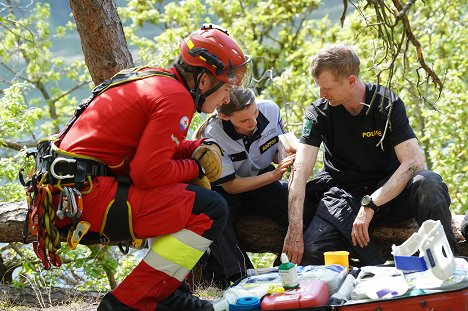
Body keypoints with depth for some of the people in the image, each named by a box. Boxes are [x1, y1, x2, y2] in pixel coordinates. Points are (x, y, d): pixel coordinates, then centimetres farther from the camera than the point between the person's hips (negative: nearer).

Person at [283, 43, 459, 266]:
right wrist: (295, 230, -28)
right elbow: (300, 171, -15)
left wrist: (370, 205, -29)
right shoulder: (319, 112, -6)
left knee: (427, 183, -35)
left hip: (388, 189, -1)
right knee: (310, 252, -29)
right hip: (343, 195, 1)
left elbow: (414, 162, -20)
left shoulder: (387, 103, -9)